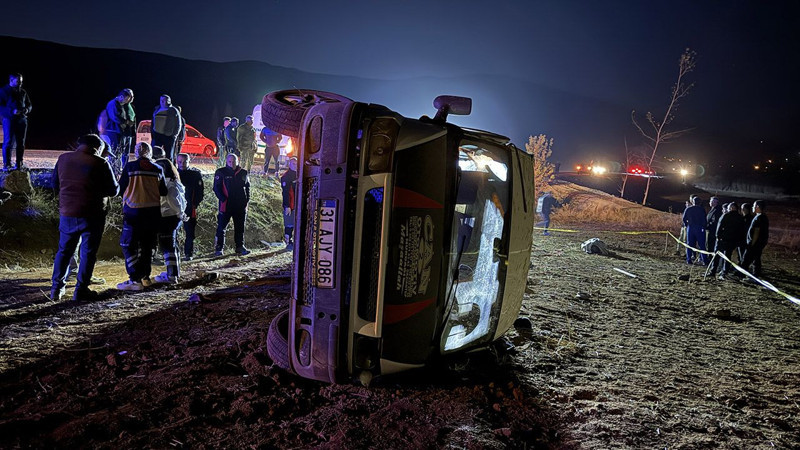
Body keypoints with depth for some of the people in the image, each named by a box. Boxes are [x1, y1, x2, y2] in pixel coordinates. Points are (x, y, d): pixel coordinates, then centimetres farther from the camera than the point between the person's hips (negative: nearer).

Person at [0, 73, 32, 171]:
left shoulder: (23, 92, 15)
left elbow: (29, 104, 21)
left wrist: (27, 109, -2)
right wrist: (12, 111, -21)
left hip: (22, 119, 5)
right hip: (9, 119, -5)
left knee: (21, 143, 6)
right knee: (8, 142, -7)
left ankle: (19, 164, 13)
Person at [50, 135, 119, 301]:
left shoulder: (63, 158, 5)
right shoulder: (100, 163, -11)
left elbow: (56, 187, 13)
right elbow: (113, 190, -6)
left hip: (67, 213, 5)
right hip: (92, 215, -4)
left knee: (64, 251, 17)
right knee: (88, 253, 5)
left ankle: (57, 288, 20)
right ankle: (81, 290, 6)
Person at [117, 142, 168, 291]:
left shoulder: (130, 167, -8)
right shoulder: (158, 169, 1)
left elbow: (121, 188, -1)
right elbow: (163, 192, 7)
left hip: (134, 211, -4)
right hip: (153, 212, 4)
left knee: (129, 245, 0)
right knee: (147, 245, 16)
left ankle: (135, 280, -7)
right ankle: (145, 276, 23)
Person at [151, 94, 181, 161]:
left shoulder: (173, 111, 2)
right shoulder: (157, 109, 14)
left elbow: (178, 125, 1)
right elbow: (153, 122, 19)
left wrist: (174, 135, -7)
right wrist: (152, 132, 8)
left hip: (168, 136, -3)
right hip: (157, 135, 4)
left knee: (169, 155, 2)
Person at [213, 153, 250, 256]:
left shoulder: (243, 173, 10)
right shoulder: (221, 172, -1)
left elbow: (247, 187, 18)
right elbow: (216, 188, -4)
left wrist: (247, 200, 7)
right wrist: (223, 199, -15)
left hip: (240, 206, 4)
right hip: (226, 205, -3)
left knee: (240, 227, 10)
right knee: (221, 227, -2)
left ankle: (240, 246, 20)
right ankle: (219, 248, 4)